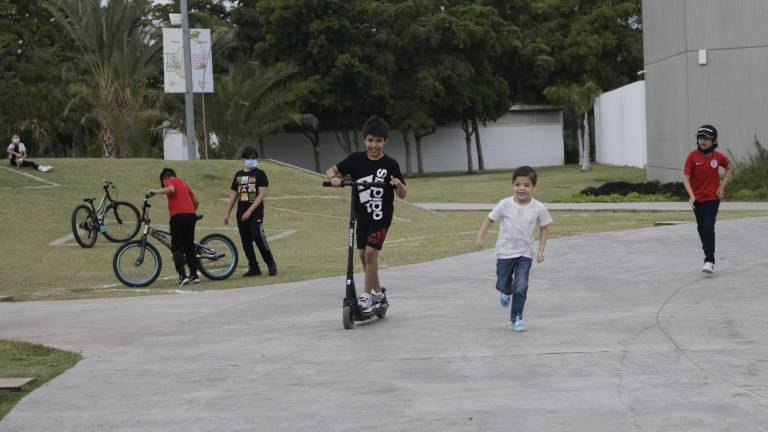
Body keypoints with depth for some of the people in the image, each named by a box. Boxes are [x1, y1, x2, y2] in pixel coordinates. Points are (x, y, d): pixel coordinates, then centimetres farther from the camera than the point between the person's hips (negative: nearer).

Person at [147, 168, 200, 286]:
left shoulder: (168, 181, 8)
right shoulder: (183, 182, 27)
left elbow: (171, 189, -17)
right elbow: (196, 202, 29)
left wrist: (155, 191, -9)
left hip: (178, 216, -6)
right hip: (191, 215, 6)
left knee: (177, 248, -2)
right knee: (189, 246, 14)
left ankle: (182, 276, -13)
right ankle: (194, 275, 14)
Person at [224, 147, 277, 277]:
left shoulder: (260, 174, -2)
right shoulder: (238, 175, 15)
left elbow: (262, 194, -10)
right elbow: (233, 195, 19)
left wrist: (250, 210, -18)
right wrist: (227, 213, 13)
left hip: (255, 212, -6)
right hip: (241, 214, 6)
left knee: (259, 239, -13)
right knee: (246, 242, 4)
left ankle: (271, 265, 1)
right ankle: (254, 268, 11)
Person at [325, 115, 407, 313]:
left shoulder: (390, 165, -10)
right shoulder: (356, 159, -2)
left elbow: (402, 195, -6)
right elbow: (331, 170, 3)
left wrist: (399, 185, -29)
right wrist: (334, 178, -20)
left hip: (381, 216, -4)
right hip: (362, 215, 5)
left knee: (371, 253, -14)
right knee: (363, 254, 9)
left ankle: (367, 296, -6)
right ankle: (377, 292, 26)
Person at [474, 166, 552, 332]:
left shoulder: (538, 208, -11)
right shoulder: (505, 205, -13)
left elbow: (544, 228, 3)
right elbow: (490, 219, -2)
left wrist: (541, 250, -3)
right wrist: (479, 237, -12)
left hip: (525, 253, -1)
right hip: (505, 252, 1)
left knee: (521, 286, -13)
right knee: (502, 285, 9)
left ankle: (516, 318, 2)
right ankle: (507, 292, 47)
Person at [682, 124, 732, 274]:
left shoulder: (718, 157, -6)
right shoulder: (692, 156, -10)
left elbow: (729, 168, 14)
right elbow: (686, 177, -13)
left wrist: (723, 186, 3)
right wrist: (691, 195, -27)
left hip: (713, 198, -2)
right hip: (697, 199, 2)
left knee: (708, 228, -13)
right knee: (701, 228, 15)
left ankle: (709, 261, -13)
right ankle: (708, 251, 36)